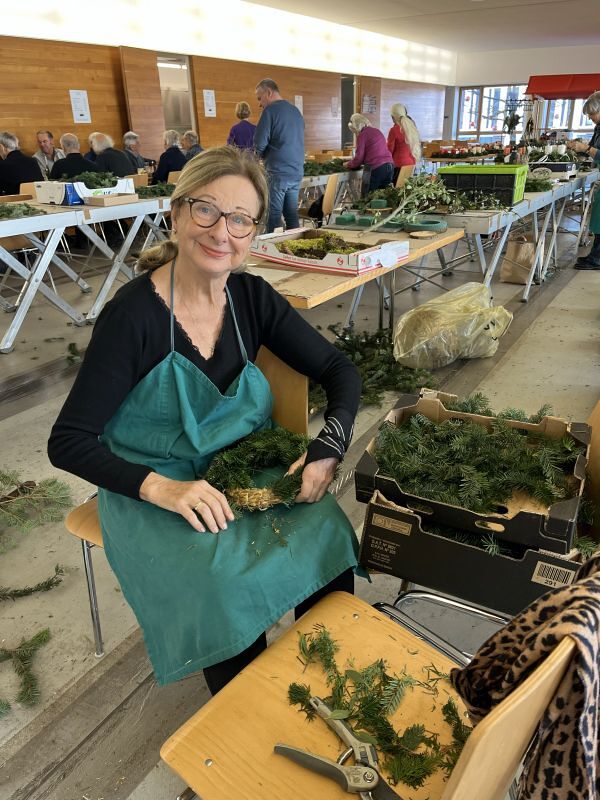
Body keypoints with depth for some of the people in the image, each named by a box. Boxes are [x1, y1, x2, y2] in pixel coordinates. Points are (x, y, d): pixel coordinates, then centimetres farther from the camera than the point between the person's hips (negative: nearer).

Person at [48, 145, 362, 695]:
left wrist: (329, 447, -18)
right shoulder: (132, 314, -18)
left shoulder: (251, 297, -5)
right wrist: (161, 487, -30)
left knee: (328, 539, -19)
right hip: (153, 490, -3)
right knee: (228, 583, -26)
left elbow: (338, 370, 0)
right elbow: (68, 442, -15)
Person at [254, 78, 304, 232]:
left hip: (278, 172, -7)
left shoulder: (271, 110, -8)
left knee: (273, 216, -3)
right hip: (297, 172, 7)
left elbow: (259, 144, -11)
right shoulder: (296, 111, 16)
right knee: (291, 214, 12)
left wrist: (264, 156, 10)